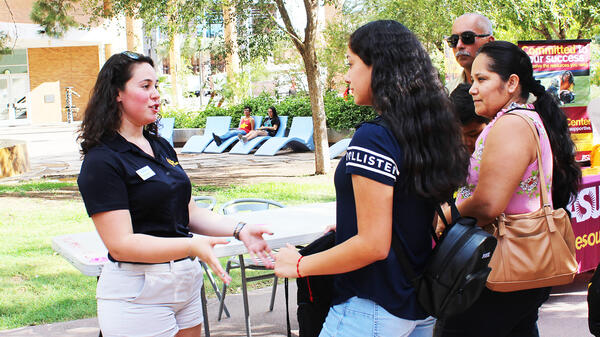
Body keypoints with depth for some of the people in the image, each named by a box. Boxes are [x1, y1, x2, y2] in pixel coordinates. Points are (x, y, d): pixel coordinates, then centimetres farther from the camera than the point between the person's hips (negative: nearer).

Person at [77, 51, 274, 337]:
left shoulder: (161, 147, 13)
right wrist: (192, 246, -30)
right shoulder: (102, 161, -14)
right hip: (137, 294, -7)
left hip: (185, 281, 8)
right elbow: (121, 245, -20)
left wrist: (239, 230, -2)